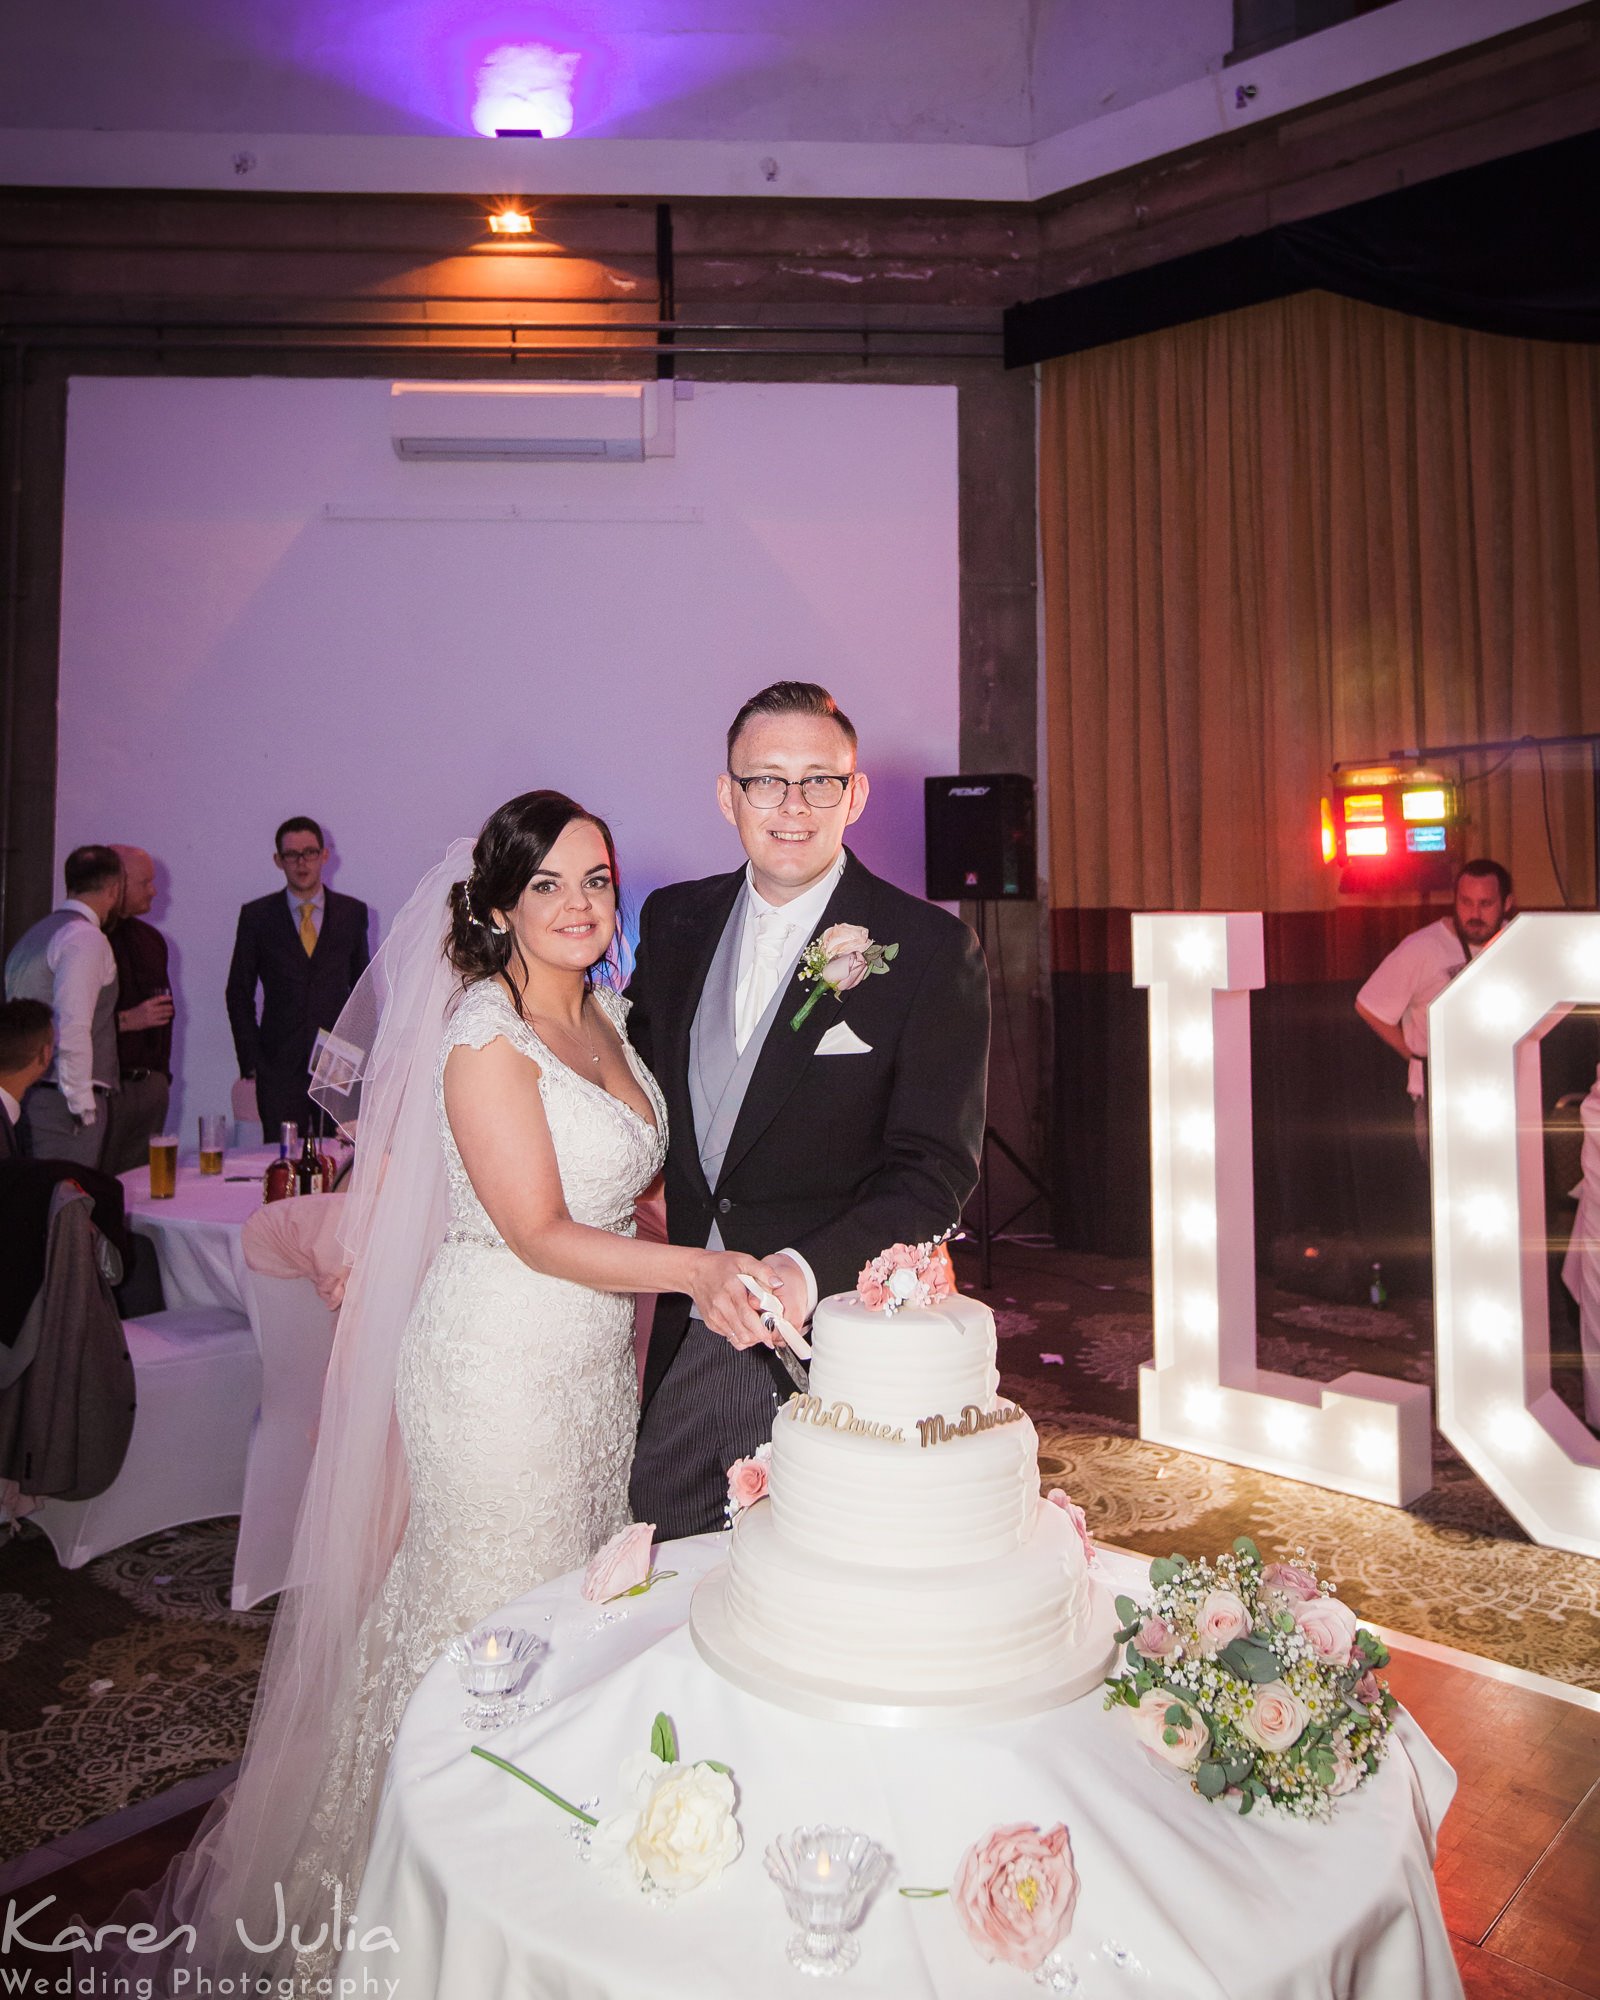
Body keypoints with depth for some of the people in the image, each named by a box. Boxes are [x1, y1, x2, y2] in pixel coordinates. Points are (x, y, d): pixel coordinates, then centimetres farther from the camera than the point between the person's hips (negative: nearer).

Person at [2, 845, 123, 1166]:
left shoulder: (35, 934, 17)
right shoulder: (86, 938, -11)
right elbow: (73, 1029, -19)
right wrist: (83, 1104, -15)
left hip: (27, 1092, 9)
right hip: (62, 1101, -9)